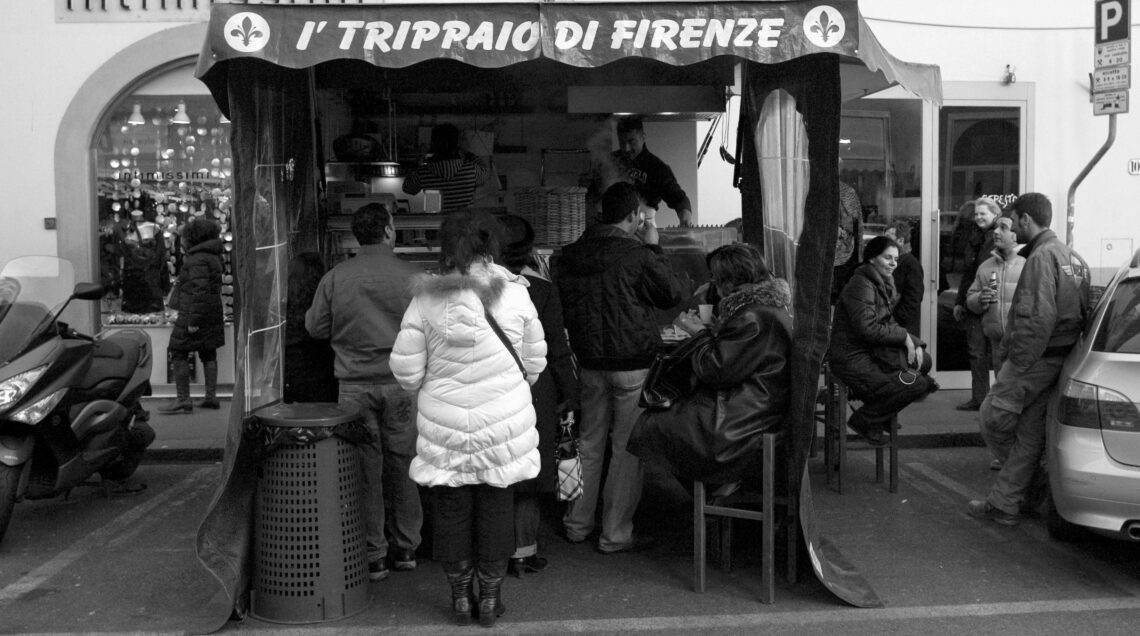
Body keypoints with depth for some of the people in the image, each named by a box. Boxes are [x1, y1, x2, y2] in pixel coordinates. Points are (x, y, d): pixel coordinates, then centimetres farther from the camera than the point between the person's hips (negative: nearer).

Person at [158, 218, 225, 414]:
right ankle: (211, 397, 14)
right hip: (213, 311, 10)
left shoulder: (198, 259, -16)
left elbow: (201, 290, -23)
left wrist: (193, 320, -24)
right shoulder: (213, 257, 14)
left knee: (179, 354, -5)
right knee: (208, 354, 11)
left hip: (194, 312, -10)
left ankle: (183, 400, -7)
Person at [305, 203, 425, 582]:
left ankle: (373, 556, 13)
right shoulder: (413, 277, -6)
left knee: (366, 469, 6)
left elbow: (316, 329, 6)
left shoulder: (335, 278, -3)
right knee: (402, 464, 12)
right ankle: (405, 548, 22)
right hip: (402, 382, 0)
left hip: (355, 385, 0)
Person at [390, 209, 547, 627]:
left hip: (445, 423, 0)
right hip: (505, 422, 1)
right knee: (496, 506, 12)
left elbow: (406, 372, -6)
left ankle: (460, 597, 23)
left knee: (452, 508, 13)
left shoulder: (426, 298, -9)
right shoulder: (514, 293, -6)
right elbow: (535, 363, 2)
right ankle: (490, 599, 22)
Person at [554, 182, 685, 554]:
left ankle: (577, 524, 26)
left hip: (588, 361, 6)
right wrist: (655, 249, 5)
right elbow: (672, 293, -2)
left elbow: (560, 307, 11)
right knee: (628, 447, 4)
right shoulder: (639, 256, -16)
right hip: (632, 362, -5)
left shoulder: (570, 256, 2)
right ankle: (615, 534, 10)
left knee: (589, 442, 17)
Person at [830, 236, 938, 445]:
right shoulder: (861, 285, -16)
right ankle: (864, 420, 0)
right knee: (915, 384, -16)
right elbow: (867, 329, -24)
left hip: (872, 352, 10)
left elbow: (889, 324, 14)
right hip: (853, 359, -10)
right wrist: (904, 336, -15)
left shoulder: (883, 284, 16)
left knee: (923, 360, 2)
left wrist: (914, 343, -2)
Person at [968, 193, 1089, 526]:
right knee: (1029, 435, 11)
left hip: (1034, 361, -10)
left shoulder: (1042, 257, -16)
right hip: (1060, 359, 10)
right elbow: (1081, 313, 18)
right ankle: (1004, 504, 17)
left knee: (993, 419, 2)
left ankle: (1036, 484, 13)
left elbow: (1038, 319, -24)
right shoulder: (1073, 257, 16)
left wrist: (1018, 364, -19)